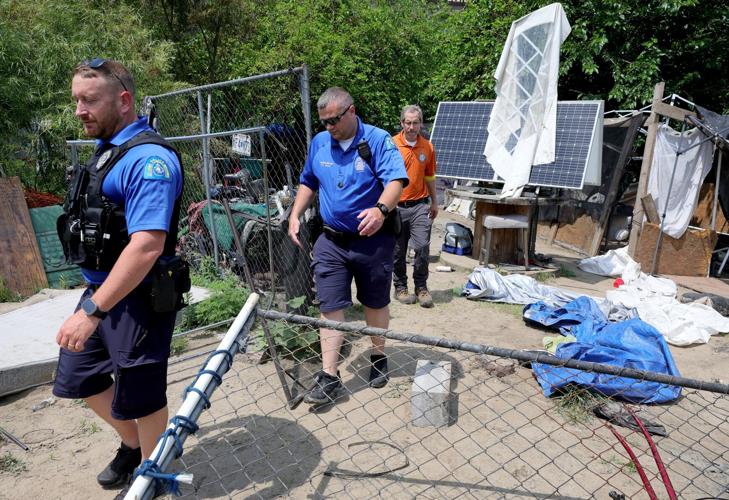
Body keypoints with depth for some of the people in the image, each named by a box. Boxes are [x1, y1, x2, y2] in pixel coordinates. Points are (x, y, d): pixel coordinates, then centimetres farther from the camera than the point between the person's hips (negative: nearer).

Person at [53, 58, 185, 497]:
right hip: (101, 290, 10)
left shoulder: (149, 159, -21)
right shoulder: (107, 149, 10)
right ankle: (132, 444, 46)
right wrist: (91, 302, 20)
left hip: (138, 299, -10)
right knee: (80, 380, 22)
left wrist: (91, 312, -28)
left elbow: (147, 247, -30)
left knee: (140, 396, 8)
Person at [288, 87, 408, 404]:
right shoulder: (319, 143, 6)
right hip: (331, 241, 3)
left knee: (375, 303, 14)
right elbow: (308, 183, 19)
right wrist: (295, 215, 6)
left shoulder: (378, 140, -9)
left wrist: (381, 209, -40)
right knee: (330, 307, 0)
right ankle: (329, 376, 8)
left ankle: (378, 358, 36)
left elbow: (397, 179, -21)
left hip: (373, 240, -3)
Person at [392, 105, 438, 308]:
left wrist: (434, 202, 19)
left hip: (420, 205, 2)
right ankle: (400, 287, 23)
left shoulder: (428, 147, 6)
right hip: (396, 206, -2)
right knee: (398, 251, 7)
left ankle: (421, 287, 11)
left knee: (422, 247, -7)